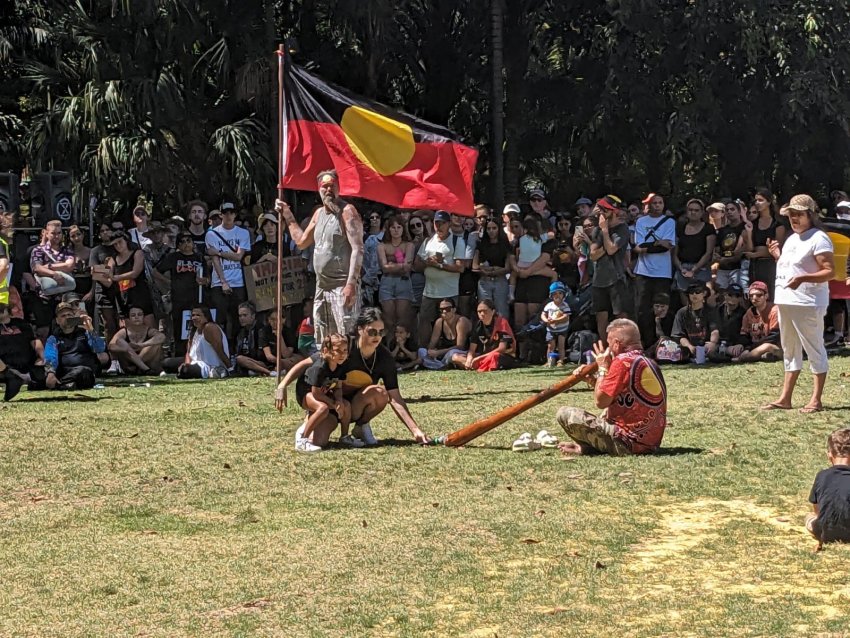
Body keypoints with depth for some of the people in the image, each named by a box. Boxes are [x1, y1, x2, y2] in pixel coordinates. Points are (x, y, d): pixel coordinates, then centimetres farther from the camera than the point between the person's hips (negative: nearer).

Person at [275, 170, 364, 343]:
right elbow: (301, 242, 27)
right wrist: (288, 216, 24)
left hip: (342, 287, -8)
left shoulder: (347, 211, -9)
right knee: (323, 342, 12)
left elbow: (357, 249, -16)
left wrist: (351, 283, -23)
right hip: (321, 287, 8)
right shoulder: (319, 213, 16)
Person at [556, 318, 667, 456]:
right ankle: (584, 445, 18)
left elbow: (600, 401, -12)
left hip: (628, 443, -10)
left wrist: (603, 368, -1)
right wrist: (594, 379, 13)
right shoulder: (650, 363, 13)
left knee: (564, 414, -8)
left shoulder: (623, 362, -16)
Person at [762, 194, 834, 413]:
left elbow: (830, 271, -19)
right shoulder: (791, 239, 17)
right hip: (785, 301, 10)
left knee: (814, 350, -3)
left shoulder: (818, 239, -11)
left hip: (808, 304, -10)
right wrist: (777, 256, 10)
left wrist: (803, 278, -30)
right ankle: (785, 398, 19)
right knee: (790, 350, 13)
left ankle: (816, 400, -1)